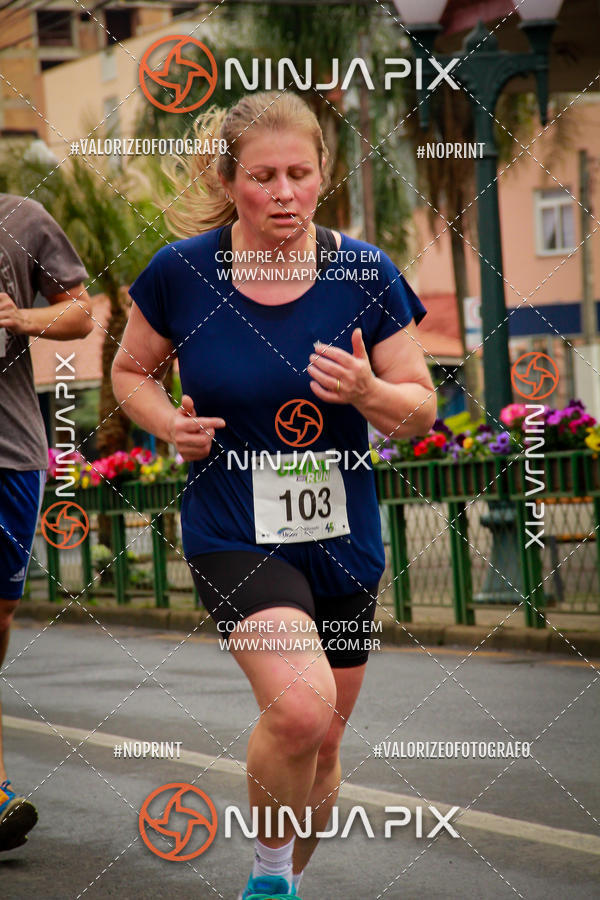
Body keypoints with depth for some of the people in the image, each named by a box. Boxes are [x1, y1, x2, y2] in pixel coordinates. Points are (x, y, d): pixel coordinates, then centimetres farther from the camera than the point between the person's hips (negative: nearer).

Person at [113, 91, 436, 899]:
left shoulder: (364, 273, -5)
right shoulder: (182, 272, -8)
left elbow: (421, 409, 0)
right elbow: (131, 370, 9)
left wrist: (369, 393, -22)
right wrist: (169, 424, -11)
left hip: (344, 537, 3)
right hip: (232, 533, -3)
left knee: (323, 743, 15)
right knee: (300, 705, -27)